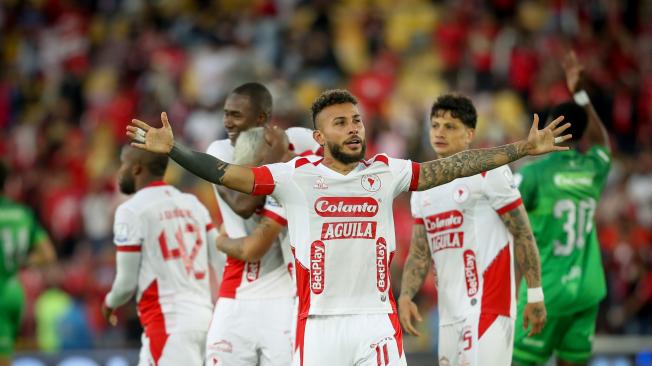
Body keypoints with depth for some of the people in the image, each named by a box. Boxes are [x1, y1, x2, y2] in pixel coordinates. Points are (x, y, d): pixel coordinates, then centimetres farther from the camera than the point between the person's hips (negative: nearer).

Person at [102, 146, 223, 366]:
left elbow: (127, 283, -7)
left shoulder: (132, 211, -7)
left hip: (170, 323, -8)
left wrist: (110, 303, 14)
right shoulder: (192, 204, 12)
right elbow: (223, 264, 9)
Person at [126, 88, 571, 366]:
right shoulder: (296, 175, 0)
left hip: (378, 322, 2)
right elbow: (227, 174, -5)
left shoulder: (385, 173, 6)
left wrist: (524, 148, 0)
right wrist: (172, 149, -16)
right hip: (319, 324, -2)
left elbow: (451, 168, 4)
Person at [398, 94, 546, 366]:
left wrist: (535, 295, -10)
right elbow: (419, 254, 17)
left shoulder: (488, 171, -5)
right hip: (450, 312, 7)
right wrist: (405, 296, 0)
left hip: (488, 306, -7)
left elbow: (523, 235, -6)